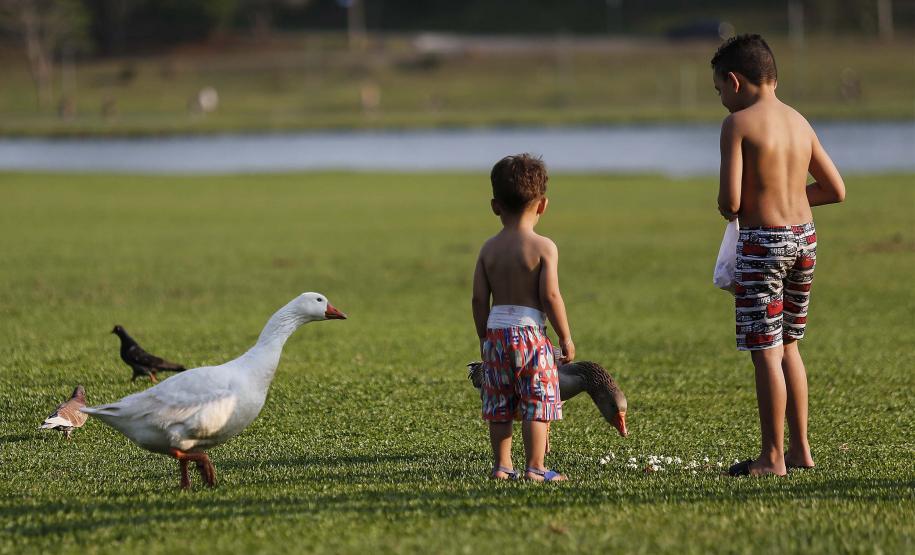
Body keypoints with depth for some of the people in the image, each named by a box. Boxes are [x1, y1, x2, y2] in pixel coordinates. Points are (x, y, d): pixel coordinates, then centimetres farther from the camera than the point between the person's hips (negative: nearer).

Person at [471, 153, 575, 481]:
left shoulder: (489, 249, 5)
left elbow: (479, 299, 4)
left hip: (496, 331, 5)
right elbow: (551, 296, -14)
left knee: (499, 404, 12)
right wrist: (565, 337, -5)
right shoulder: (543, 247, -8)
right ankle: (535, 468, -4)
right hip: (531, 331, -5)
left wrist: (485, 338, 15)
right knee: (537, 403, 0)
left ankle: (501, 465, 15)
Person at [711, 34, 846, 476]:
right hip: (804, 239, 7)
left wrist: (728, 207, 5)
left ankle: (772, 458, 1)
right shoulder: (799, 122, 9)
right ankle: (799, 449, 21)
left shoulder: (738, 124, -11)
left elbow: (730, 202, -18)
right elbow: (835, 190, 13)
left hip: (762, 241, -7)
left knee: (766, 352, -1)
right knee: (788, 346, 18)